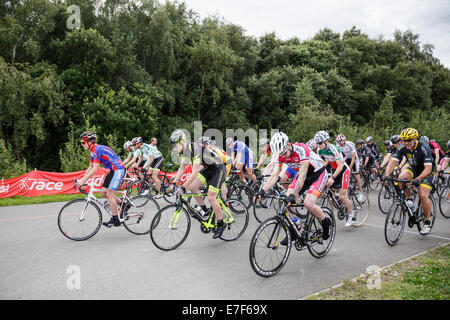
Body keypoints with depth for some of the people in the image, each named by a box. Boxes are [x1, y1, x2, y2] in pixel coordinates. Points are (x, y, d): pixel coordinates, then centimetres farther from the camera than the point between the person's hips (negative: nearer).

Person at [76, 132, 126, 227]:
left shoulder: (97, 149, -20)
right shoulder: (93, 150, 12)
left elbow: (95, 169, -25)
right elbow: (90, 167, 17)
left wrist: (83, 181, -23)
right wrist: (81, 179, 10)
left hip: (118, 170, -10)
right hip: (113, 170, 10)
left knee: (109, 194, -12)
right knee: (104, 192, 8)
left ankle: (115, 220, -6)